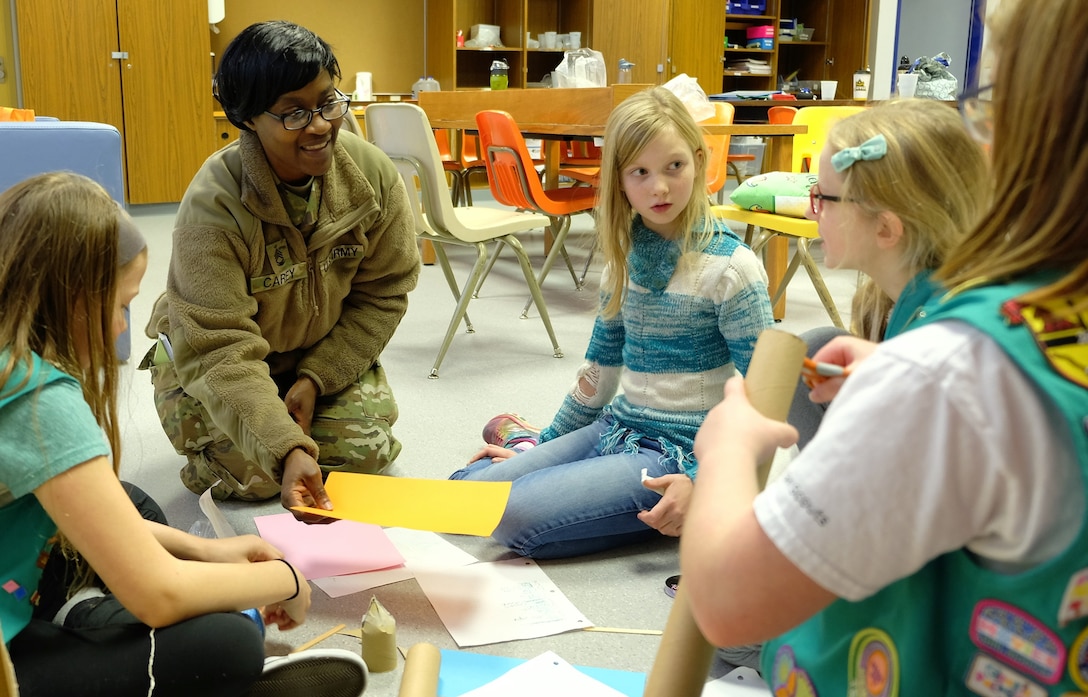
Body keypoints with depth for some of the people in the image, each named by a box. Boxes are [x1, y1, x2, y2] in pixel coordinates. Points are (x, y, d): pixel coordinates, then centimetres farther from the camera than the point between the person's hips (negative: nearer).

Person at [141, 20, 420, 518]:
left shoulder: (372, 173, -20)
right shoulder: (213, 205, -33)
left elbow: (384, 292, -10)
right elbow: (219, 348, -36)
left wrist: (316, 377, -18)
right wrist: (286, 447, -47)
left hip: (326, 351, 4)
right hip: (212, 362, -3)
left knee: (365, 451, -13)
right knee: (252, 472, -20)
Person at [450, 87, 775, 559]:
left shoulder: (730, 266, -15)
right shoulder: (626, 254, 5)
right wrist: (544, 447, 18)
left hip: (677, 453, -6)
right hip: (614, 428, 7)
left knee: (517, 514, -22)